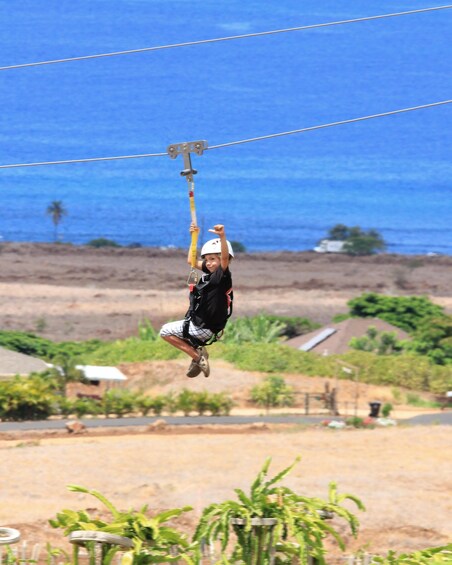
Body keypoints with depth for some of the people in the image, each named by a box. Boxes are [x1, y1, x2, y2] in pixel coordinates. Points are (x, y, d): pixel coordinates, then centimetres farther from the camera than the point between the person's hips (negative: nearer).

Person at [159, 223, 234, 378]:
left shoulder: (222, 275, -21)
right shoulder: (210, 272, 4)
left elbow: (225, 258, -41)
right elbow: (191, 261, 18)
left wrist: (222, 237, -57)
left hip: (204, 328, -10)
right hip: (198, 322, 10)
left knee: (166, 331, -3)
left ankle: (197, 356, -2)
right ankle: (198, 353, 16)